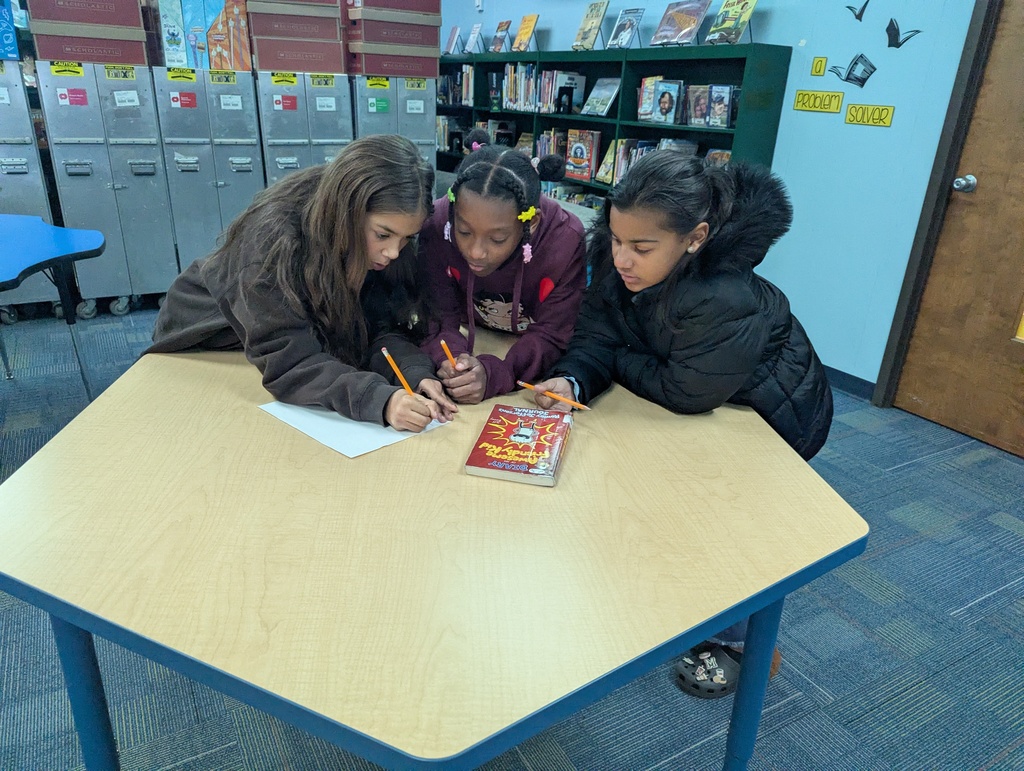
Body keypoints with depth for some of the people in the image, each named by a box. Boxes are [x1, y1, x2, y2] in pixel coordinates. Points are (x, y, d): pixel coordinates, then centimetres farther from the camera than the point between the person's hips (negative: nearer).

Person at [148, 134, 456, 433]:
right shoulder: (274, 235, -33)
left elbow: (383, 327, -19)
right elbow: (285, 361, -38)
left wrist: (415, 374, -38)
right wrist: (378, 399, -51)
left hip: (316, 339, 4)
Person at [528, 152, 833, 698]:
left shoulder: (726, 301, -42)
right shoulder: (620, 266, -21)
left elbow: (687, 393, -34)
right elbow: (595, 338, -16)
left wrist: (618, 361, -20)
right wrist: (573, 381, -38)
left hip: (771, 415, -6)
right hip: (706, 404, 7)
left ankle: (733, 640, 20)